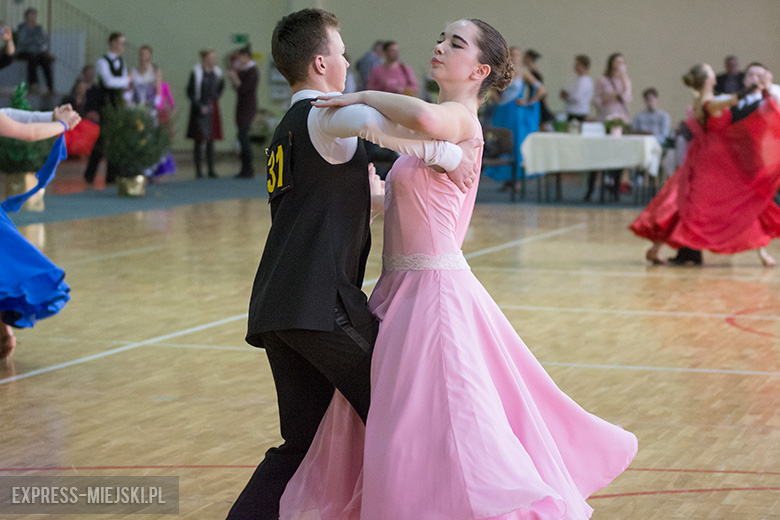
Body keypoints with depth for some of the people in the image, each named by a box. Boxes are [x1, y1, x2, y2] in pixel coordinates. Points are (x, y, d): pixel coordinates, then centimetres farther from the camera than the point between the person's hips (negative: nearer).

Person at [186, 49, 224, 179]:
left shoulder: (216, 72, 5)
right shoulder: (196, 73, -10)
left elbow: (221, 85, 25)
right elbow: (190, 92, -8)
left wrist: (216, 98, 13)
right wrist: (199, 106, -13)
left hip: (212, 108, 5)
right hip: (200, 109, -5)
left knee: (211, 140, 5)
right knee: (199, 140, -2)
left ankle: (211, 170, 8)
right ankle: (198, 169, 5)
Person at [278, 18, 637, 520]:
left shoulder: (460, 119, -14)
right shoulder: (444, 124, 13)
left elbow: (423, 116, -39)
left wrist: (363, 97, -25)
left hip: (433, 288, -10)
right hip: (407, 287, 10)